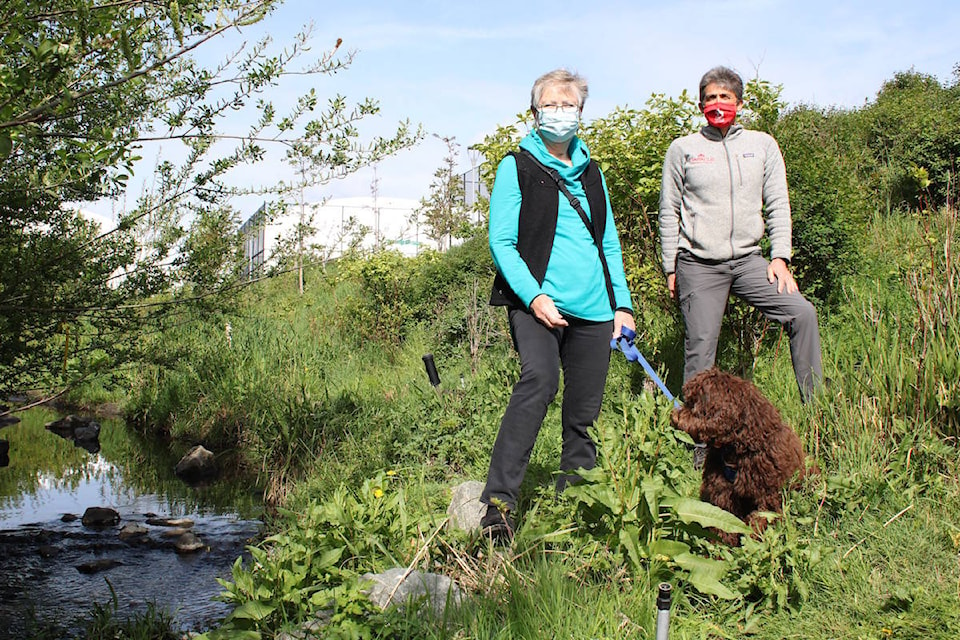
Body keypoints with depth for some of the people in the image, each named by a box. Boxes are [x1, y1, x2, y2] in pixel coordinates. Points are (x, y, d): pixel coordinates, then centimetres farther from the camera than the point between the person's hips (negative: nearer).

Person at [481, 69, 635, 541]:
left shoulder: (591, 171, 20)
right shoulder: (517, 166, 4)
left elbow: (610, 243, 23)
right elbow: (501, 241, -3)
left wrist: (622, 304, 13)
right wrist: (534, 296, -16)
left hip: (593, 307, 6)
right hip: (537, 304, -5)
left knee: (583, 412, 5)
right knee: (539, 379, -28)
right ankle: (498, 501, -28)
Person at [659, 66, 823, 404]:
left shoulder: (762, 144, 12)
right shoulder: (683, 148, 6)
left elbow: (778, 205, 10)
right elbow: (669, 213, 7)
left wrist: (780, 256, -1)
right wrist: (671, 269, 3)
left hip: (748, 260, 2)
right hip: (698, 265, -2)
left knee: (802, 312, -12)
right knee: (700, 348, -4)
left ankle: (815, 404, -2)